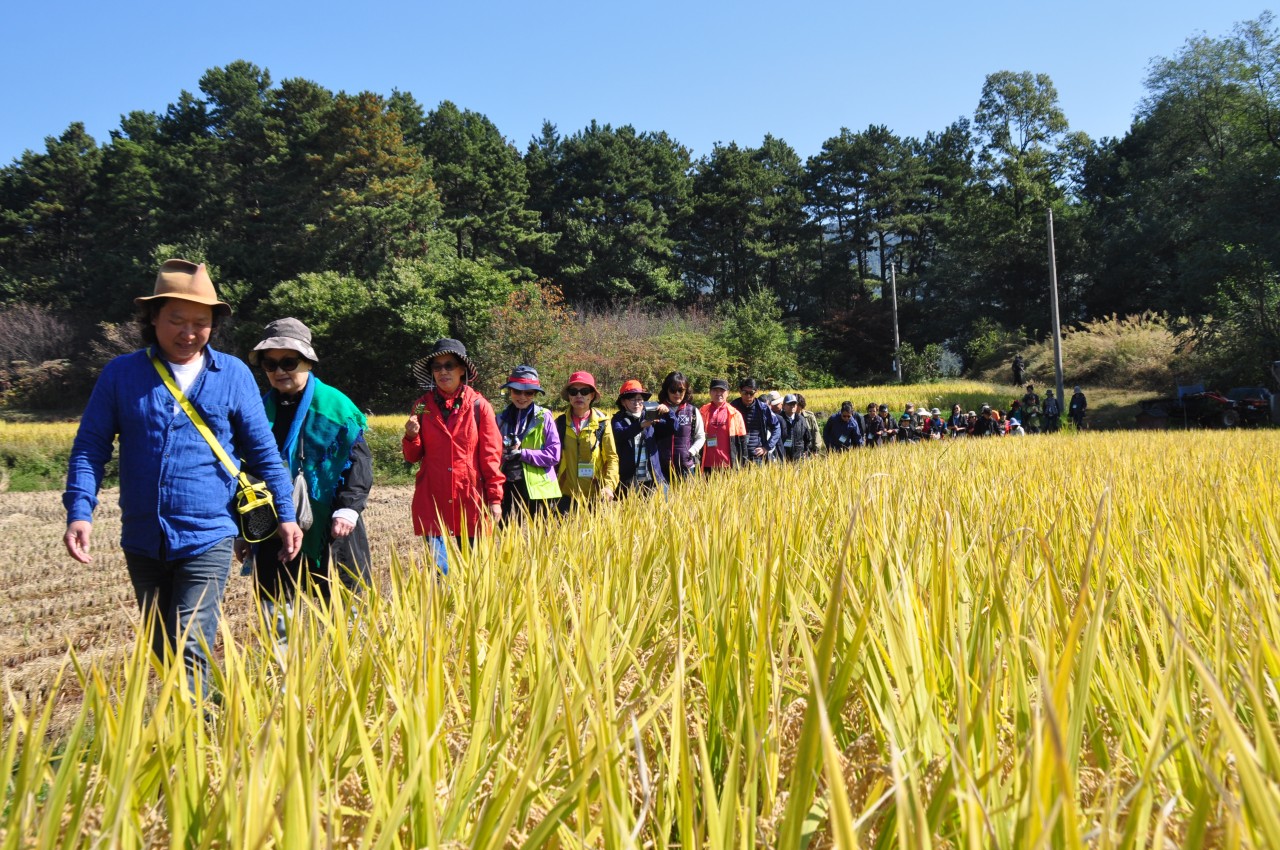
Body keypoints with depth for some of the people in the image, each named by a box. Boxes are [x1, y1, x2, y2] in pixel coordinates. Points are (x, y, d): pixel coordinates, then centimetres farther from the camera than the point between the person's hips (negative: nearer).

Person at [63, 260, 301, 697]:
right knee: (163, 652, 16)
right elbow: (89, 446, 4)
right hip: (143, 541, 3)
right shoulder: (121, 373, 2)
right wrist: (79, 513, -8)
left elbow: (263, 451, 6)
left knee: (191, 650, -10)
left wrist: (285, 514, 4)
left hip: (207, 539, -3)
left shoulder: (233, 375, 0)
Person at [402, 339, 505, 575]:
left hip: (470, 499, -1)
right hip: (432, 500, 1)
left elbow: (491, 456, 0)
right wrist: (411, 436, -12)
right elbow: (412, 457, 9)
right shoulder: (423, 405, 6)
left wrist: (495, 498, -5)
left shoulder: (479, 406, 0)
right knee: (440, 572, -2)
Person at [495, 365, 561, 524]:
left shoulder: (544, 417, -2)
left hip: (538, 488, -2)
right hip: (509, 488, 2)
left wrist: (522, 454, -14)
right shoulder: (501, 418, 8)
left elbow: (553, 455, -7)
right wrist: (504, 452, -13)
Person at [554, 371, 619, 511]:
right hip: (567, 495, 1)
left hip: (596, 495, -1)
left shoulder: (602, 422, 3)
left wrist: (609, 486, -11)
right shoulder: (560, 422, 7)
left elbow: (612, 457, 2)